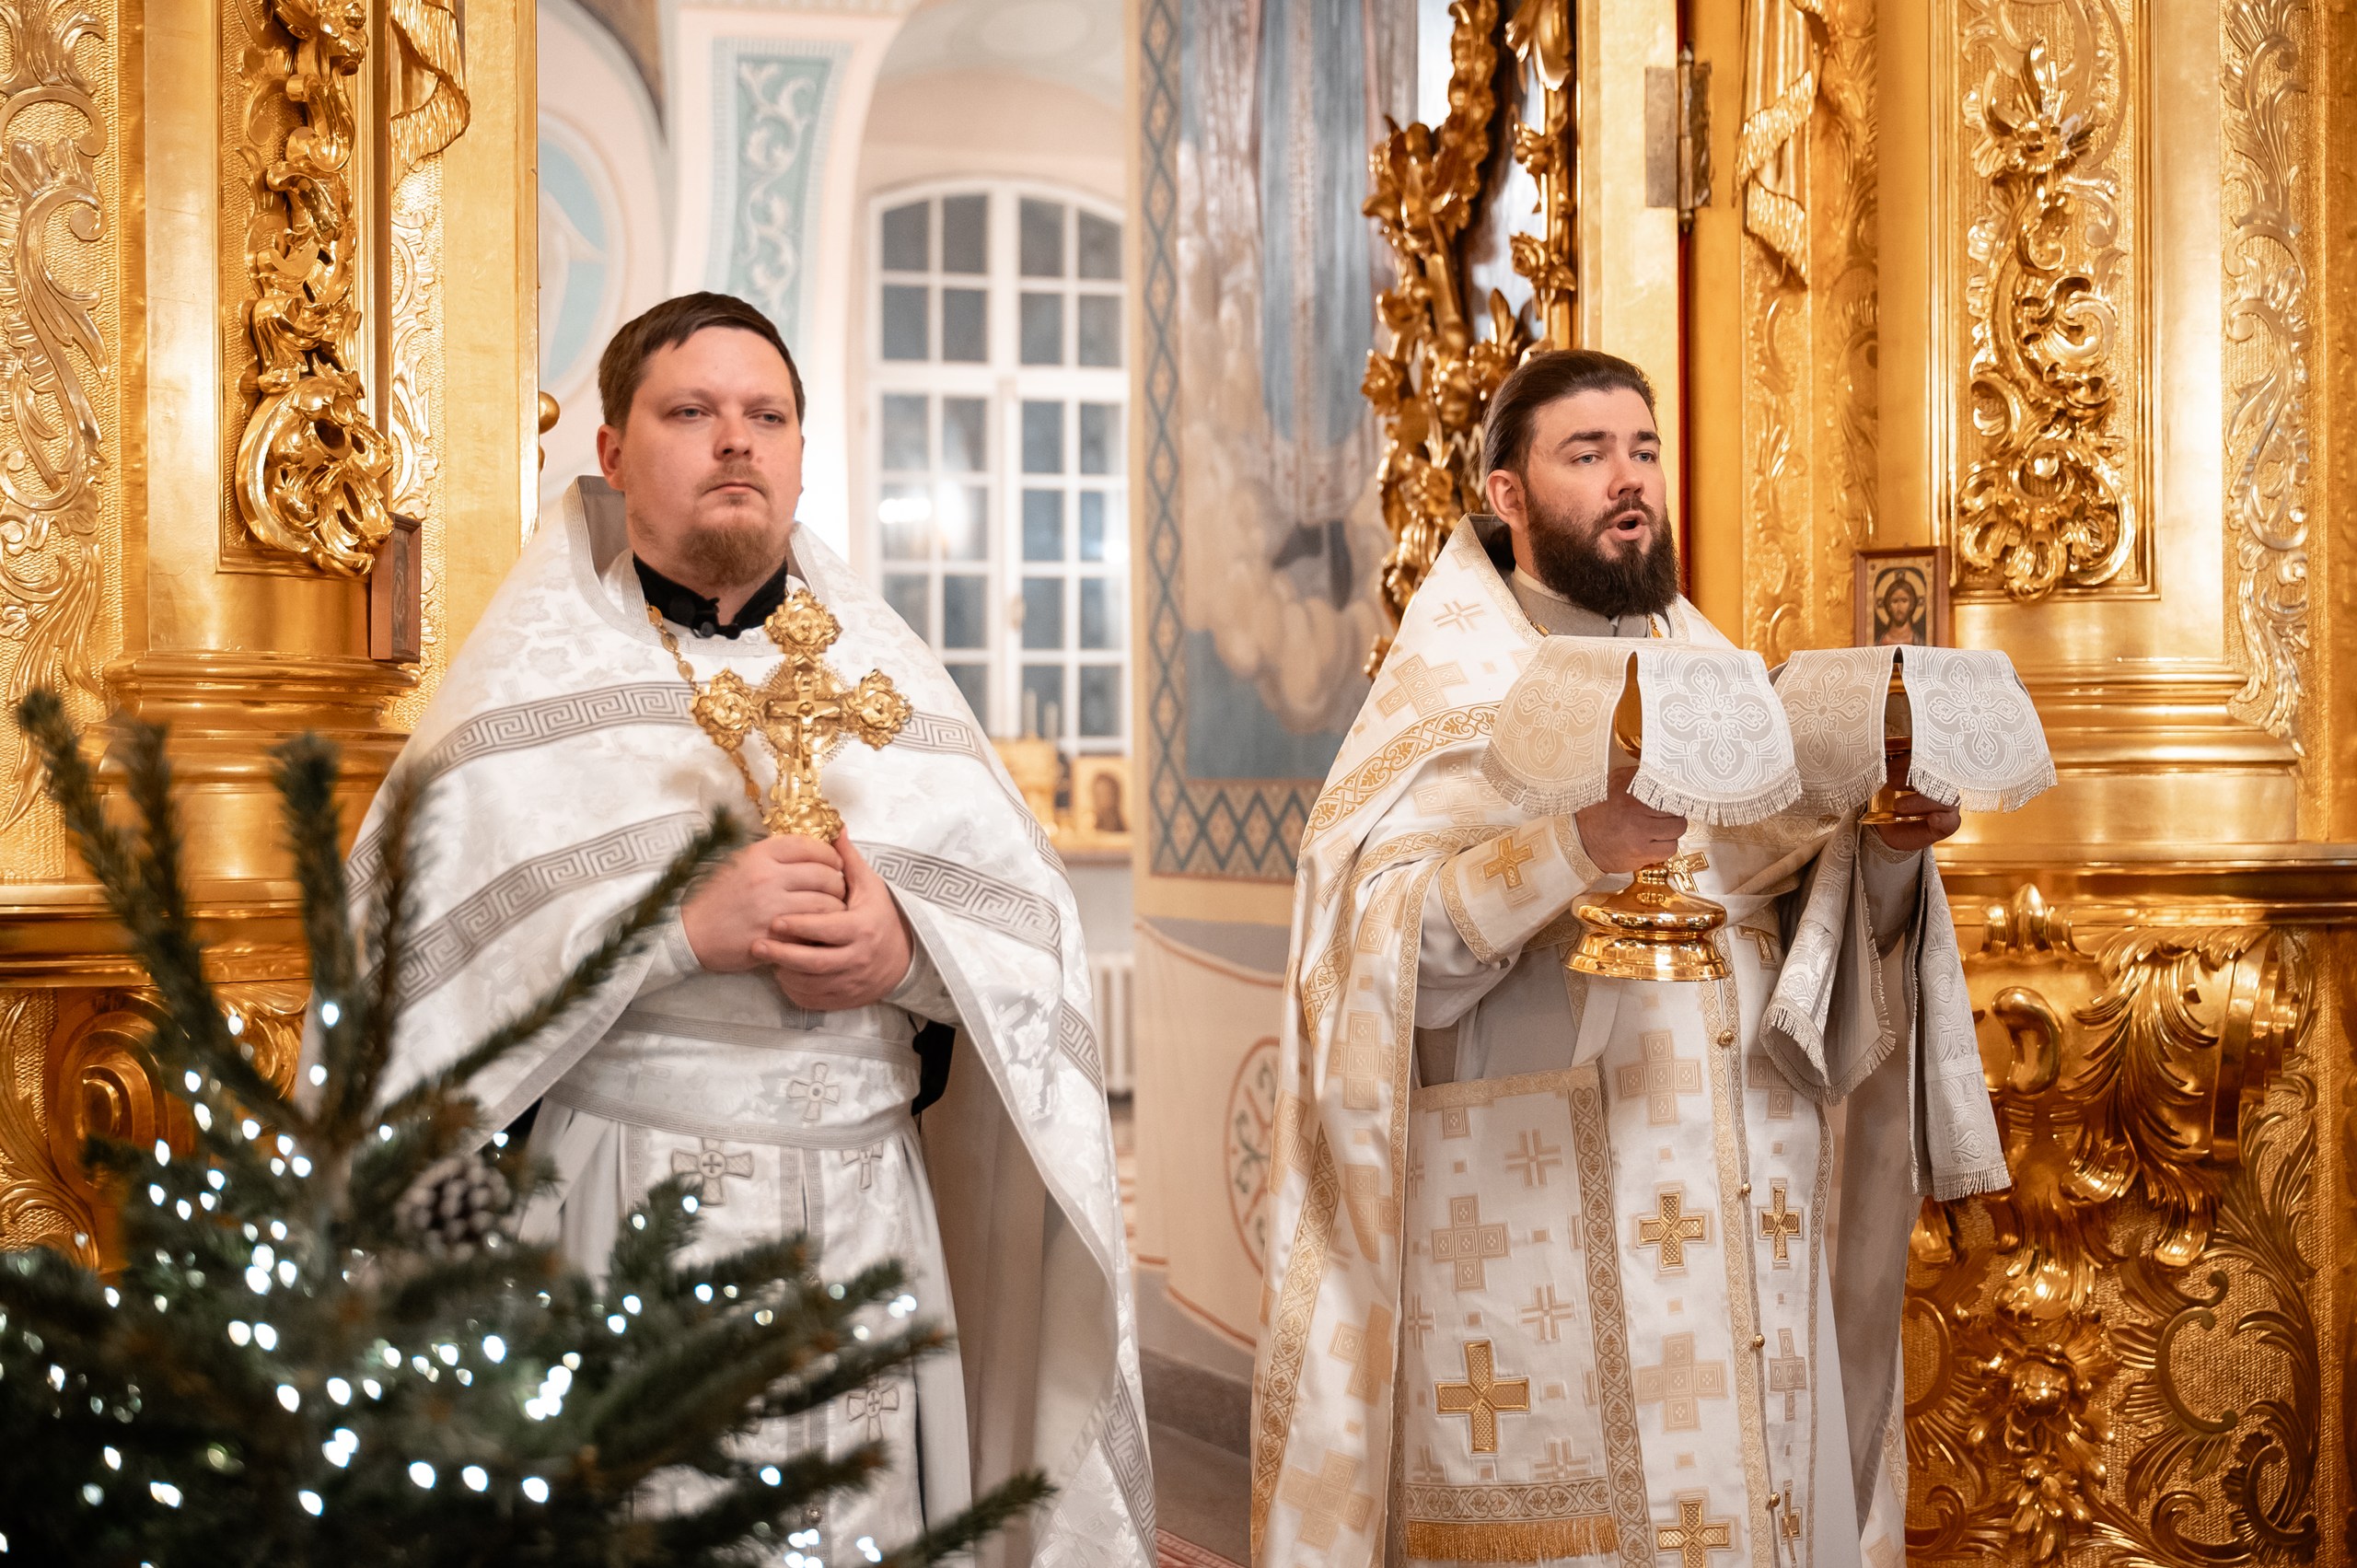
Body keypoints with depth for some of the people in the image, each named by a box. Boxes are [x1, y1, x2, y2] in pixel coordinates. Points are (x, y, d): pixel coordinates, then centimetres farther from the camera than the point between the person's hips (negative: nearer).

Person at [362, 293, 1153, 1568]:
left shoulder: (882, 667, 11)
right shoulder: (534, 674, 1)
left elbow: (1037, 936, 6)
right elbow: (399, 956, -12)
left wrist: (911, 949, -15)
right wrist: (678, 930, -20)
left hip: (872, 1224, 3)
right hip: (615, 1228, -3)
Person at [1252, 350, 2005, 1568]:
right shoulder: (1450, 684, 0)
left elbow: (1822, 914, 12)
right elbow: (1376, 940, -15)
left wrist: (1885, 850, -8)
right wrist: (1573, 848, -28)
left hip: (1741, 1218, 5)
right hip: (1539, 1228, -5)